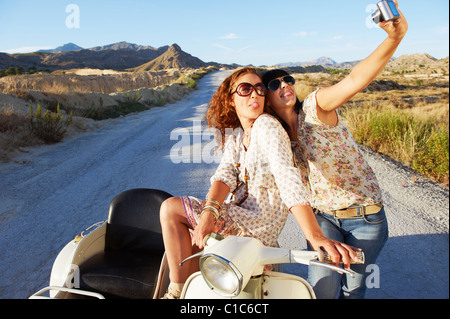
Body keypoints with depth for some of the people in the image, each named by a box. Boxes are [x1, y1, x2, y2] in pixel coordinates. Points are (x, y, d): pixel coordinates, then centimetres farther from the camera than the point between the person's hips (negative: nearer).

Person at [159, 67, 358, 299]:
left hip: (258, 224, -8)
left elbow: (287, 179, -30)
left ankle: (178, 293, 0)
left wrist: (316, 237, -40)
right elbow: (225, 174, -6)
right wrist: (209, 211, -26)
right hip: (240, 216, 8)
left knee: (171, 208, -11)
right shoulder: (235, 135, 9)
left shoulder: (266, 126, -16)